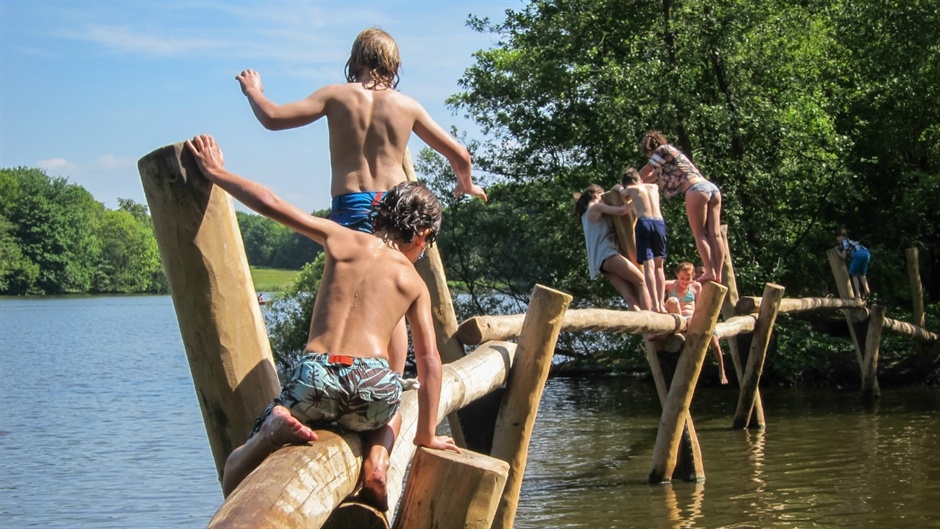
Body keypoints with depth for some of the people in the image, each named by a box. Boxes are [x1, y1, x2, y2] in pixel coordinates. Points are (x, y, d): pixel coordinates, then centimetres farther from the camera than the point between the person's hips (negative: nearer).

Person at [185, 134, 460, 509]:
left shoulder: (342, 240, 15)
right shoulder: (414, 283, 15)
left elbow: (269, 203, 12)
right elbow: (429, 362, 12)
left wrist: (215, 172, 27)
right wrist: (426, 434, 21)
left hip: (315, 377, -1)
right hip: (373, 383, 1)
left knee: (235, 473, 16)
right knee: (389, 413, 42)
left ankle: (278, 423, -18)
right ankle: (376, 462, 7)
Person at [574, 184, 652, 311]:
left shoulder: (587, 214, 29)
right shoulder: (596, 207, 4)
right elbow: (621, 210, -8)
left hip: (600, 261, 9)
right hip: (607, 255, -9)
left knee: (629, 294, -7)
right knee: (642, 282, -12)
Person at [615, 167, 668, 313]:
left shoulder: (631, 189, 15)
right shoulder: (654, 187, 24)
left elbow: (622, 195, 37)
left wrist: (619, 188, 55)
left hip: (644, 223, -3)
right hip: (660, 223, 3)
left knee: (649, 265, -8)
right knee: (659, 265, 12)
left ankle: (655, 305, -17)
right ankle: (661, 304, 5)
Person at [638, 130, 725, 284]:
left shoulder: (663, 150, 9)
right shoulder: (673, 153, 34)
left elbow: (644, 173, 14)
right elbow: (651, 177, 40)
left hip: (696, 189, -8)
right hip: (712, 188, 8)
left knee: (699, 234, -7)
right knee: (714, 233, 1)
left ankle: (710, 272, -14)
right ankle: (718, 274, -2)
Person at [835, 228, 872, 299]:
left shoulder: (844, 242, 12)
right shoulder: (850, 241, 36)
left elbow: (843, 256, 7)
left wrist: (837, 251, 23)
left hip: (858, 254, -7)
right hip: (866, 253, 7)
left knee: (854, 275, 8)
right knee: (862, 274, 23)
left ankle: (858, 294, -2)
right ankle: (866, 289, 1)